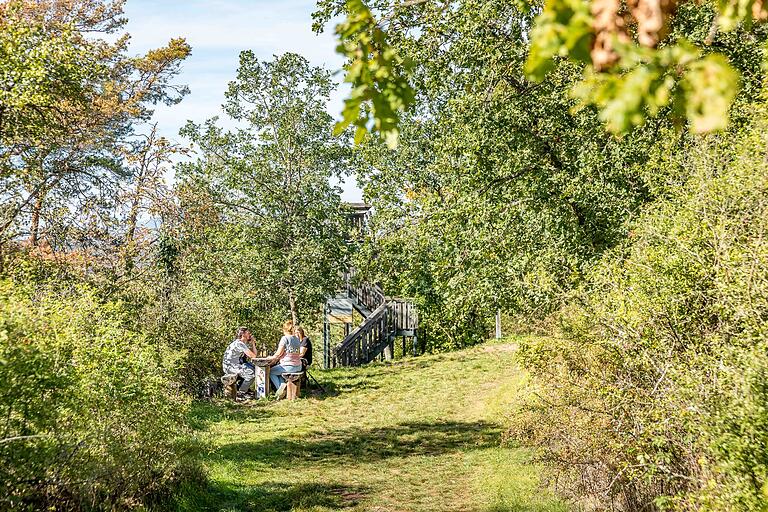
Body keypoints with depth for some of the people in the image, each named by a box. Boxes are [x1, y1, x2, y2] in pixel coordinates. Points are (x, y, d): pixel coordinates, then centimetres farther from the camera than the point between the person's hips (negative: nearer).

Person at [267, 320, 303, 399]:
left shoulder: (285, 338, -10)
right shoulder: (297, 339, 12)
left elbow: (279, 353, -11)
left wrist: (272, 358, 12)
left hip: (288, 366, -8)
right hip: (298, 367, 8)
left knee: (271, 372, 16)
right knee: (279, 371, 32)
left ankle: (280, 387, 2)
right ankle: (283, 386, 12)